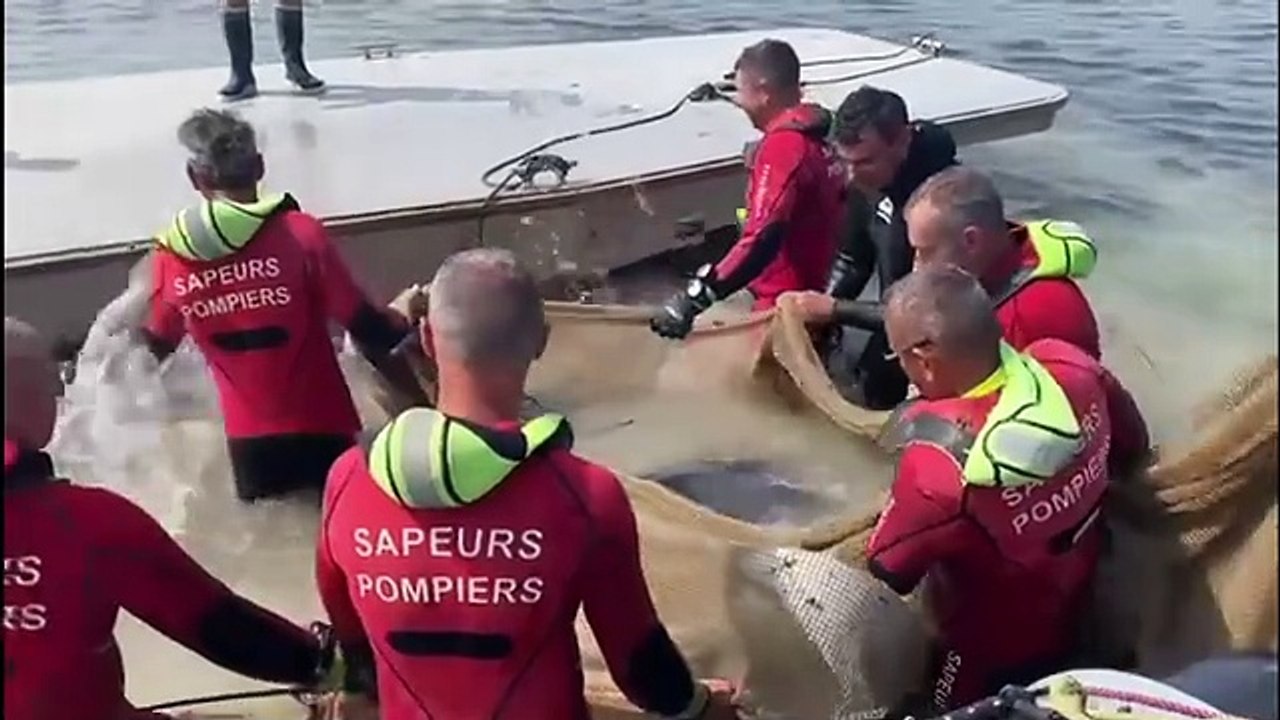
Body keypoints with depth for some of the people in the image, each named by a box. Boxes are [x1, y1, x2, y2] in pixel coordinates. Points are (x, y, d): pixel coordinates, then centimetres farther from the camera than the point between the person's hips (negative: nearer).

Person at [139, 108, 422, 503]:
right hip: (320, 430, -3)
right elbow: (365, 327, -13)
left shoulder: (170, 255, -5)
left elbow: (157, 347, 11)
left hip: (247, 439, 3)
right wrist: (403, 322, 6)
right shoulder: (300, 234, -17)